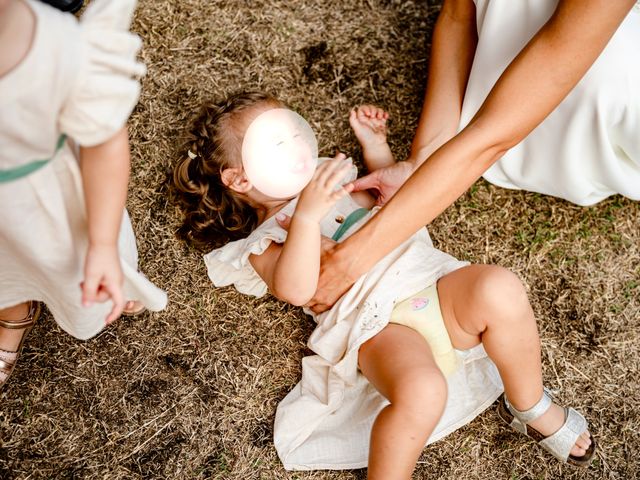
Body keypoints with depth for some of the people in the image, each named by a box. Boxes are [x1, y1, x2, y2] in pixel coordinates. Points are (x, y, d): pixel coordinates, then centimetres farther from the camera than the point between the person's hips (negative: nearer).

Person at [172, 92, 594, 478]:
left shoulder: (331, 182, 32)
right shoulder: (262, 244, 9)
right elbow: (295, 289, -14)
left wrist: (376, 145, 36)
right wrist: (307, 214, -25)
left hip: (432, 279, 6)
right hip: (377, 323, -6)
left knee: (500, 290, -27)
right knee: (420, 390, -38)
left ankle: (531, 407, -2)